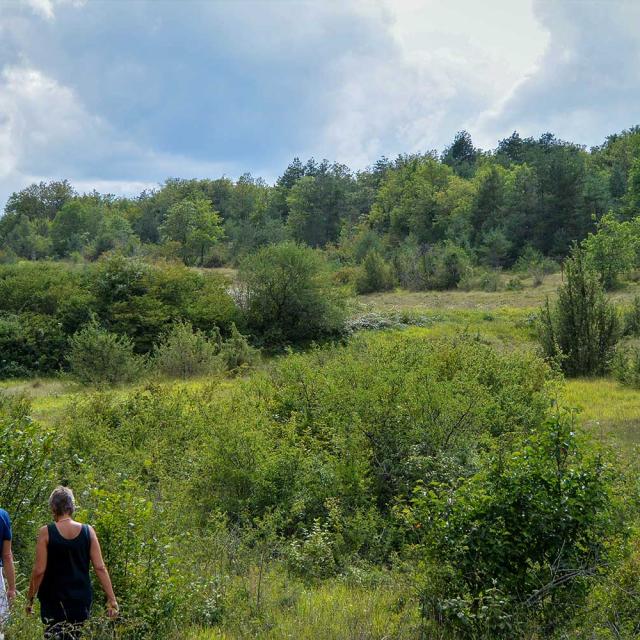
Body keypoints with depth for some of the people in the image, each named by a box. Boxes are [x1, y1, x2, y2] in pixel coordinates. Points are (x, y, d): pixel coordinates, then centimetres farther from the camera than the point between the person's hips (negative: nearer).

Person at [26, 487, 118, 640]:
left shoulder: (46, 532, -8)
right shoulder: (88, 531, -1)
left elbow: (39, 571, -9)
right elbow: (100, 568, -4)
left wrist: (30, 599, 1)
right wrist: (112, 599, -1)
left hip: (53, 601, -3)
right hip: (81, 601, 3)